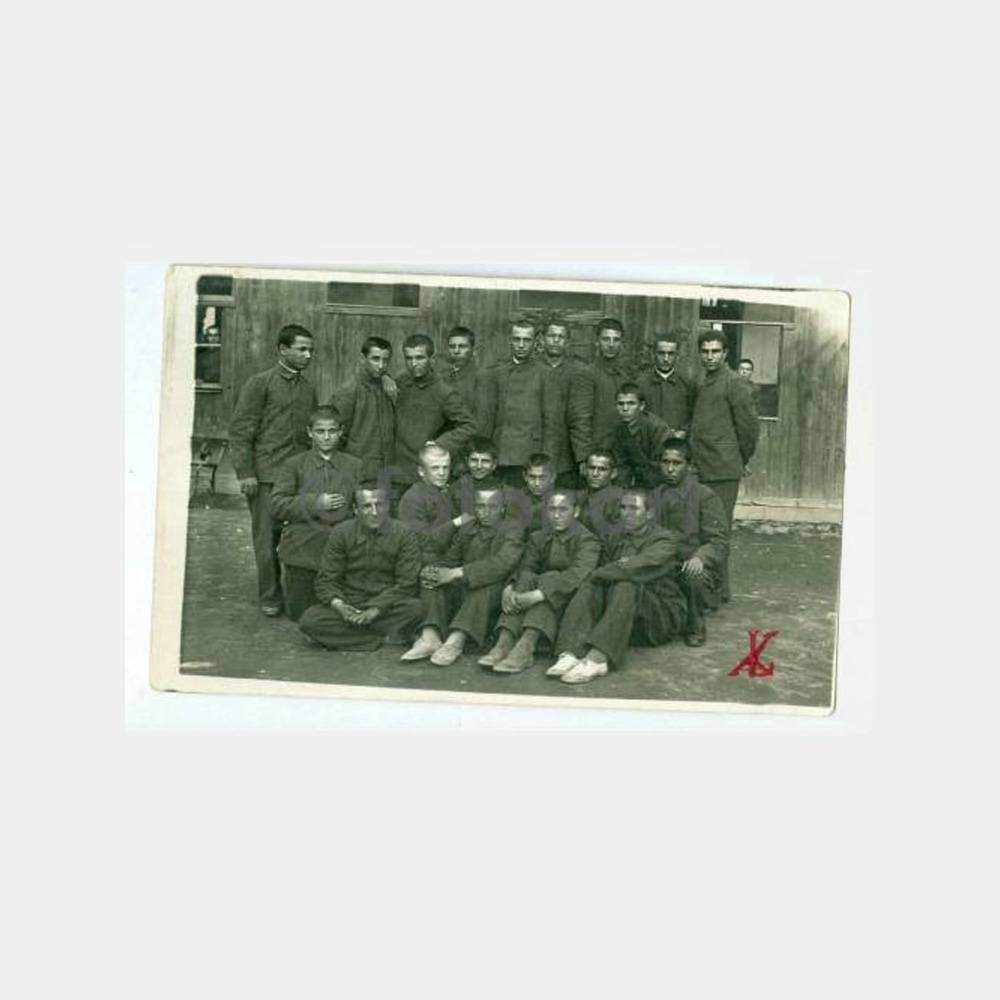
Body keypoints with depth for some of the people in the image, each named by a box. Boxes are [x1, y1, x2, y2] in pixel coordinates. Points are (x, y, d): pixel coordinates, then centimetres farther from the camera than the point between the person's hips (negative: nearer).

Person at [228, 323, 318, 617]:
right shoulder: (260, 383, -1)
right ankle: (270, 597, 14)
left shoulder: (308, 389, 15)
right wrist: (245, 472, -10)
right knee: (267, 538, 1)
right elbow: (240, 430, -5)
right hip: (266, 474, -4)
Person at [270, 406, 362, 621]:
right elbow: (278, 504, -6)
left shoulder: (354, 466, 6)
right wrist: (314, 503, -15)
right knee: (299, 613, 8)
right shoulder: (294, 465, 2)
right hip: (303, 551, -1)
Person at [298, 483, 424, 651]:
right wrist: (338, 604, -21)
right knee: (309, 621, -25)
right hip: (349, 605, 2)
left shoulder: (403, 536, -3)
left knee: (415, 608, -32)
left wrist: (376, 609, -20)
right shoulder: (341, 534, 1)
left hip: (386, 607, -1)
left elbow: (406, 584, -8)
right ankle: (385, 638, -21)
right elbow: (326, 580, 0)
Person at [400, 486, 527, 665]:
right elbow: (449, 561, 12)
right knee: (433, 576, -15)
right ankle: (430, 637, -31)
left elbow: (501, 564, -19)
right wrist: (432, 571, -15)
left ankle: (456, 641, -46)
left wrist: (455, 573, -28)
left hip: (493, 597, -5)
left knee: (489, 582, -34)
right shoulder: (465, 531, 17)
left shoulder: (512, 532, -1)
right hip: (462, 591, 5)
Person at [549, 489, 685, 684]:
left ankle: (598, 658, -50)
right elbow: (603, 571, 9)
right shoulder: (614, 540, 18)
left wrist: (596, 575, -18)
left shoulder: (664, 539, -1)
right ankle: (571, 653, -42)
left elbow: (641, 567, -19)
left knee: (626, 587, -33)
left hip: (661, 615, -4)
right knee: (589, 588, -22)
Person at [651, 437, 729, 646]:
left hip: (691, 565, -2)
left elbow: (719, 541, -7)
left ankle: (695, 628, -6)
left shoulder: (705, 496, 0)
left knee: (695, 576, -37)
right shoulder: (653, 496, 12)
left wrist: (700, 557, -28)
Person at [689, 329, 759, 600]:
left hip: (722, 471, -8)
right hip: (701, 470, 8)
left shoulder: (734, 384, -7)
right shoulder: (703, 385, 19)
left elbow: (748, 426, -7)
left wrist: (740, 461, 1)